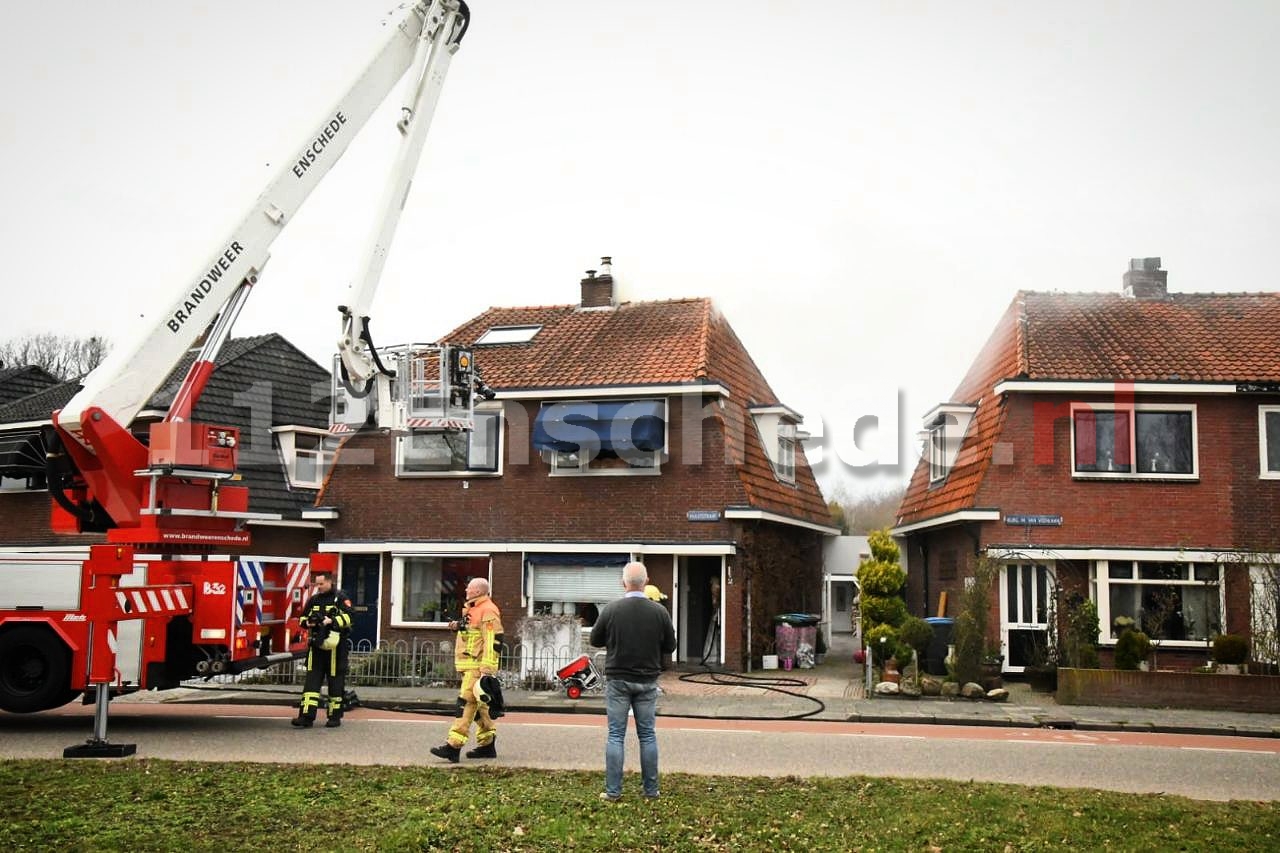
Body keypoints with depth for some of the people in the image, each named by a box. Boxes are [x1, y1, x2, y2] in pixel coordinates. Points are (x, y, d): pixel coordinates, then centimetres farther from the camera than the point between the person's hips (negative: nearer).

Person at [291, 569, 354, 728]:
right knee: (312, 680, -2)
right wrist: (308, 622, -1)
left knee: (335, 681, 2)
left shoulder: (340, 598, -2)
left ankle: (335, 717, 11)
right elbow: (303, 617, 21)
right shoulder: (313, 599, 15)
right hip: (316, 645, 5)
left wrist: (332, 621, -25)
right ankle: (307, 716, -5)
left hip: (335, 646, -5)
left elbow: (348, 617, -12)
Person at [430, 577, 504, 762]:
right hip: (469, 666, 11)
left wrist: (487, 670, -26)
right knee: (479, 704, 13)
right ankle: (487, 745, 20)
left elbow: (492, 641, -20)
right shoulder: (473, 609, 20)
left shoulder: (488, 611, -14)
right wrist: (458, 625, 12)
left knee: (467, 702, -14)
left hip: (477, 666, -11)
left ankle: (454, 745, -18)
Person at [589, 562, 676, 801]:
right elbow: (670, 646, 3)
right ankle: (651, 790, 14)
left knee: (615, 735, 4)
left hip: (617, 680, -1)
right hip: (647, 682, 1)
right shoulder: (659, 611, -6)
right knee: (647, 735, 10)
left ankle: (613, 791, 2)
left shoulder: (611, 610, -9)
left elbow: (595, 640, 3)